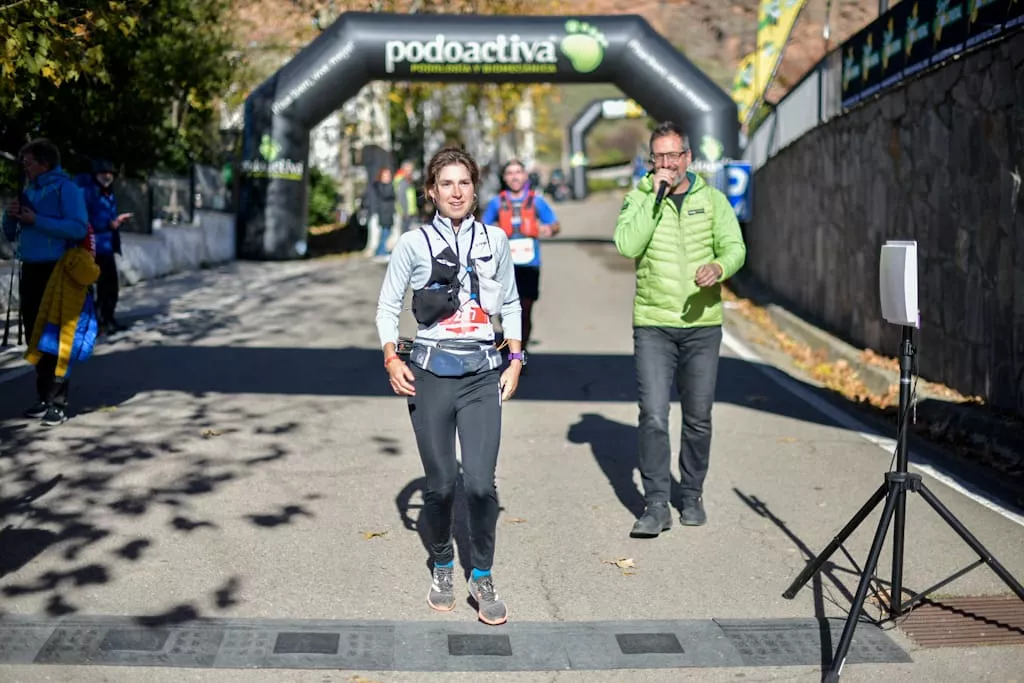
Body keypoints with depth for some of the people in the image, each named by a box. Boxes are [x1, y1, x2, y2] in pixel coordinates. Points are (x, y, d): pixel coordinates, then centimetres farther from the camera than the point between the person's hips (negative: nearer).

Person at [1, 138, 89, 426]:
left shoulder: (65, 188, -7)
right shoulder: (28, 191, 15)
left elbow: (79, 228, -21)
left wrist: (37, 221, -21)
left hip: (56, 272, -8)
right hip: (30, 271, 8)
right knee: (35, 337, 11)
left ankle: (59, 404, -4)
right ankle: (44, 397, 19)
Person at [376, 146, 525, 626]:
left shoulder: (494, 240, 7)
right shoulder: (413, 243, 1)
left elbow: (511, 303, 17)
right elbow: (388, 307, 7)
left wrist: (515, 359, 8)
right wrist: (391, 358, -7)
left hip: (482, 373, 1)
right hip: (430, 372, -1)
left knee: (481, 483, -10)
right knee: (440, 484, 3)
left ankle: (482, 578, 8)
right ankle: (442, 568, 28)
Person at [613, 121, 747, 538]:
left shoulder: (712, 199, 7)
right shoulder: (638, 199, 2)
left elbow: (735, 247, 0)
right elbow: (627, 245, -14)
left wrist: (719, 267, -22)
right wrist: (655, 197, -15)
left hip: (703, 324, 2)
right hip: (653, 325, -2)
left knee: (698, 418, 9)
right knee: (653, 417, -9)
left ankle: (692, 496, 25)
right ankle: (657, 505, -2)